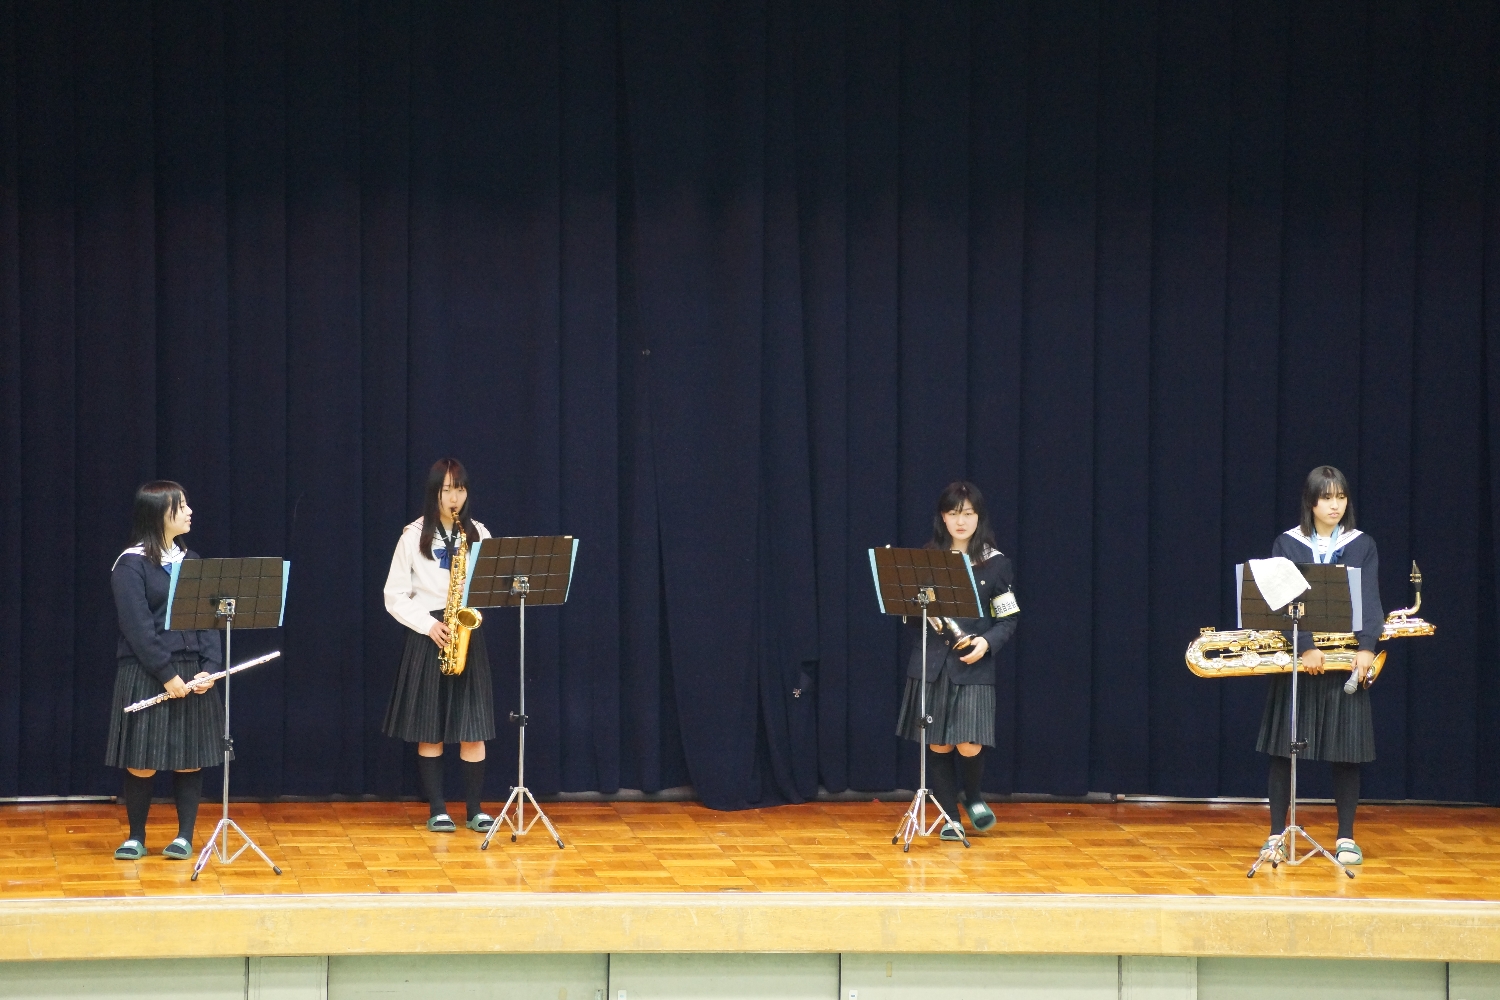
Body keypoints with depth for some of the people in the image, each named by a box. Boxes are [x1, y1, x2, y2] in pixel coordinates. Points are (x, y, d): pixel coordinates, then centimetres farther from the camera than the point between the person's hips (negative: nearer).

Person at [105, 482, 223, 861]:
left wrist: (209, 667, -7)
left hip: (192, 675, 5)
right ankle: (136, 837, 12)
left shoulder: (191, 560, 11)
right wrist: (167, 675, -16)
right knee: (142, 763, -2)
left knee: (190, 758, 4)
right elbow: (137, 627, -12)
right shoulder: (131, 564, -6)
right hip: (146, 675, -5)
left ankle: (185, 836, 13)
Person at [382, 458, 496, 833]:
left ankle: (474, 809, 4)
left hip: (467, 633, 2)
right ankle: (436, 809, 6)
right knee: (429, 729, 0)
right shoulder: (414, 536, 1)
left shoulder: (478, 534, 7)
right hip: (427, 636, -2)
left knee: (472, 729, -2)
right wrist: (428, 625, -11)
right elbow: (394, 595, 0)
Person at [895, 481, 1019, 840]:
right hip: (931, 663, 2)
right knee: (937, 745, 0)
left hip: (973, 667, -2)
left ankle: (973, 798, 19)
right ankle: (950, 817, 15)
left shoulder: (995, 564, 2)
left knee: (969, 746, -11)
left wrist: (986, 642, -14)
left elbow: (1008, 620, 3)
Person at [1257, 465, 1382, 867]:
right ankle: (1277, 833, 9)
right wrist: (1305, 647, -21)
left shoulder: (1362, 546, 6)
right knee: (1285, 749, 1)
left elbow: (1369, 601, -4)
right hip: (1296, 658, -1)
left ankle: (1346, 837, 10)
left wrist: (1367, 647, -20)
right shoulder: (1287, 544, 2)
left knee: (1345, 751, 2)